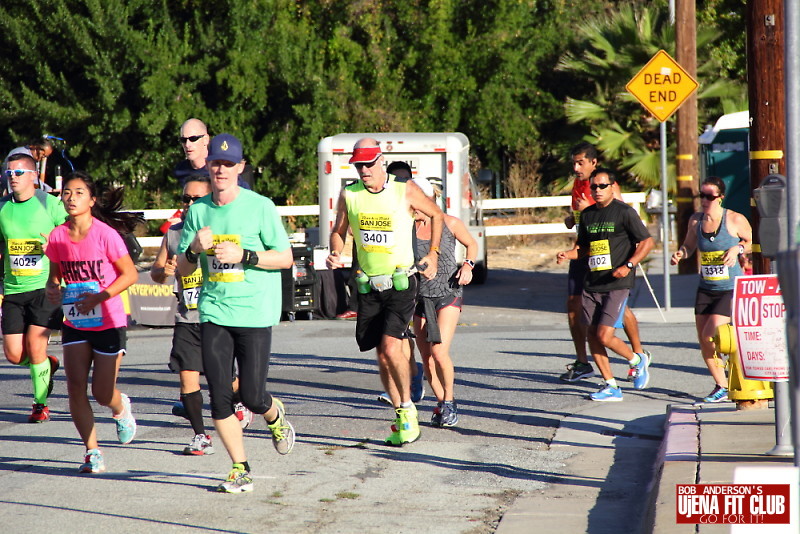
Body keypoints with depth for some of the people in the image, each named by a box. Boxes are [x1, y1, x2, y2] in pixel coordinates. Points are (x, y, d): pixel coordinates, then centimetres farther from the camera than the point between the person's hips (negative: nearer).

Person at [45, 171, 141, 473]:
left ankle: (121, 408, 35)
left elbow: (130, 274, -11)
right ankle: (92, 451, 8)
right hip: (74, 323, 4)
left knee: (102, 393, -3)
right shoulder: (57, 237, -3)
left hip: (109, 322, -4)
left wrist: (99, 298, -22)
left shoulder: (105, 234, -16)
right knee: (75, 387, -6)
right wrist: (52, 289, -11)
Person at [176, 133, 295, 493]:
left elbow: (285, 257, -3)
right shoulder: (198, 211, 8)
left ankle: (277, 418, 31)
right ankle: (240, 470, 12)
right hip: (213, 313, 3)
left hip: (254, 314, -3)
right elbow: (182, 269, 12)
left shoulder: (260, 207, -4)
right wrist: (195, 249, -10)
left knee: (253, 397, -6)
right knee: (218, 396, -2)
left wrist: (242, 255, -15)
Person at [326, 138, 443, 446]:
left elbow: (437, 215, 11)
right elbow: (339, 231, 16)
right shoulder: (349, 195, 1)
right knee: (382, 356, 6)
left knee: (391, 347, -19)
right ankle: (401, 418, 18)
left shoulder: (406, 192, -6)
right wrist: (335, 254, -4)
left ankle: (408, 406, 1)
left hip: (401, 284, -4)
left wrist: (433, 254, 5)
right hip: (368, 286, 4)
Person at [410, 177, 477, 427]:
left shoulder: (450, 223, -5)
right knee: (426, 357, 5)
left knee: (439, 352, -17)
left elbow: (471, 244, 12)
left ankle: (449, 401, 4)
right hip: (420, 296, 3)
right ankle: (441, 403, 26)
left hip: (448, 294, -3)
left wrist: (468, 265, -5)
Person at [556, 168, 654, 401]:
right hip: (592, 283, 7)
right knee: (592, 335, 3)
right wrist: (568, 254, 1)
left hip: (617, 284, -7)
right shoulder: (587, 214, 12)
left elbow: (647, 242, -5)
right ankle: (611, 387, 13)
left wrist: (628, 266, -17)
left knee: (604, 336, -13)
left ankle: (638, 361, 14)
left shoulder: (624, 212, -6)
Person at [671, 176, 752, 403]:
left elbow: (752, 241, 4)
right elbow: (689, 245, 17)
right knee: (704, 342, 4)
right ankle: (721, 386, 20)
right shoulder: (695, 220, 3)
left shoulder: (734, 220, -9)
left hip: (731, 289, -5)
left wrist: (738, 248, -15)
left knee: (710, 336, -17)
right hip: (705, 289, 5)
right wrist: (680, 253, -5)